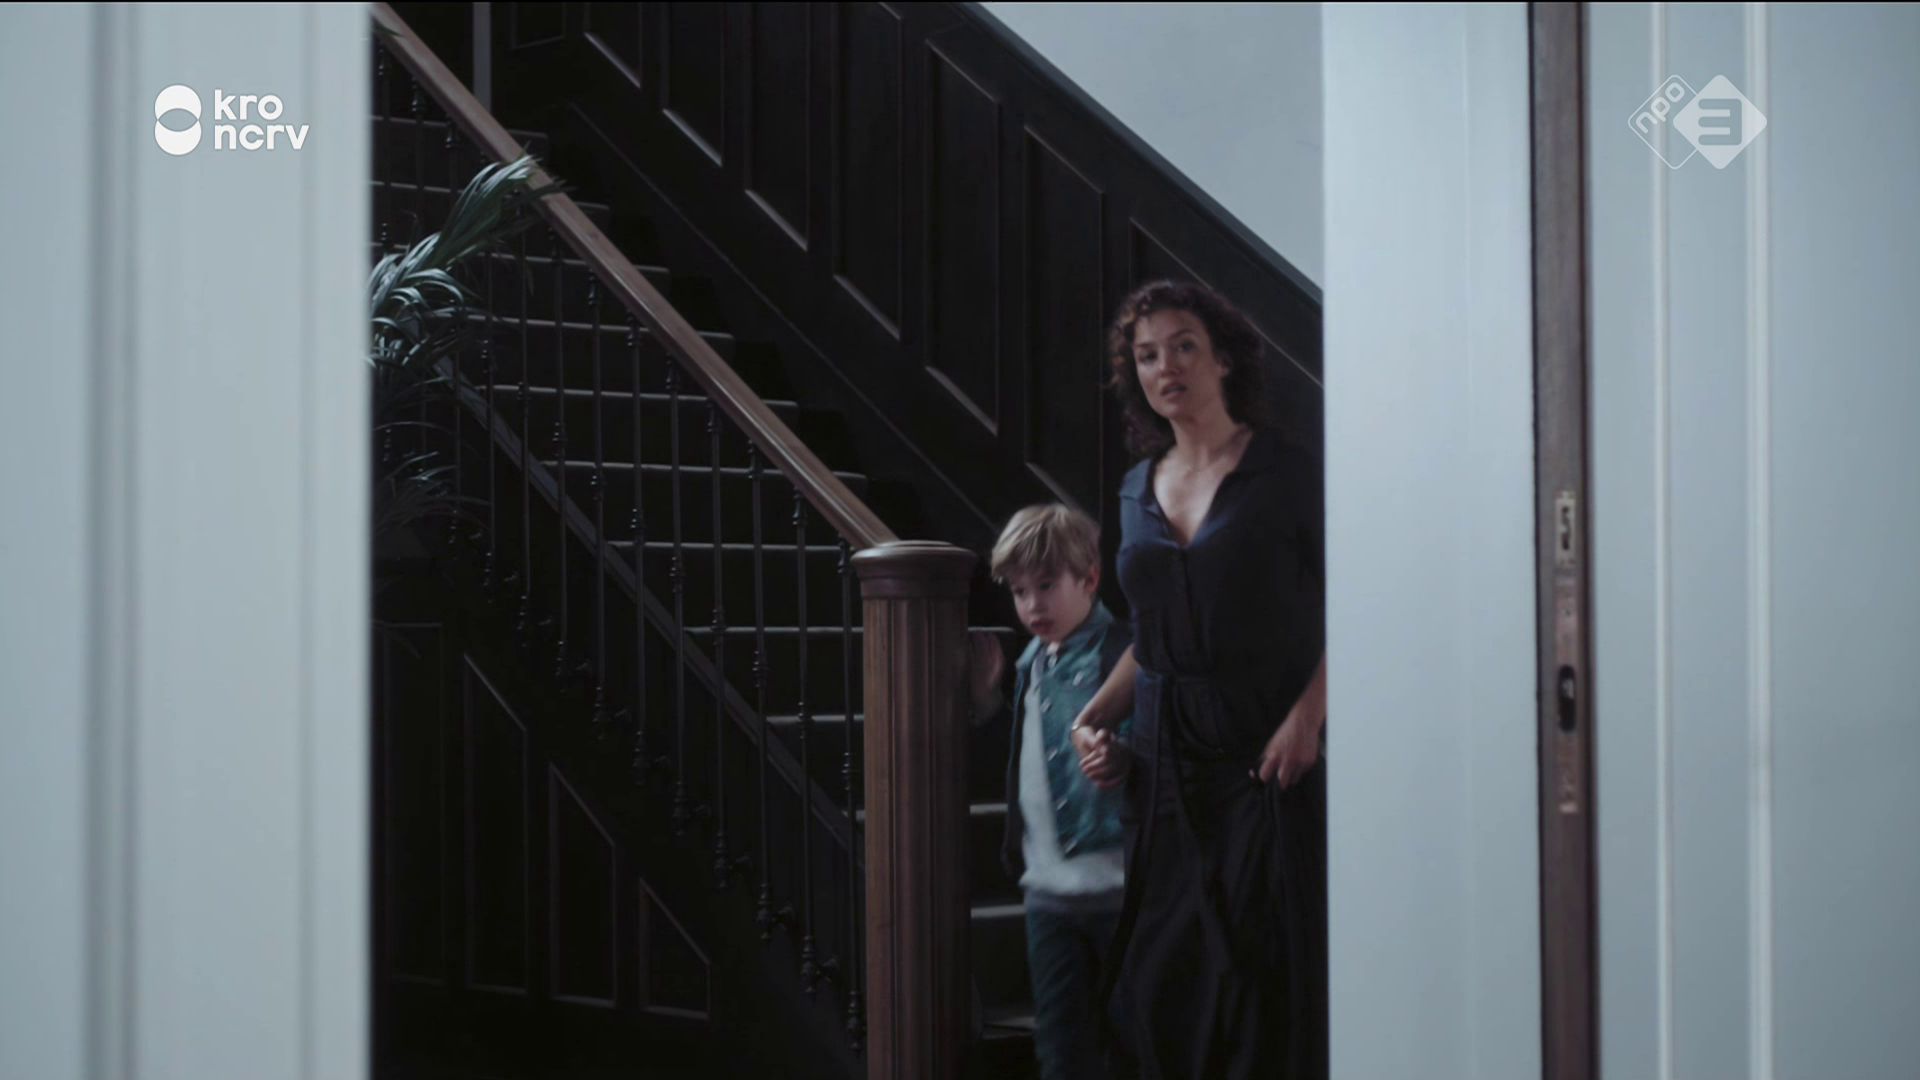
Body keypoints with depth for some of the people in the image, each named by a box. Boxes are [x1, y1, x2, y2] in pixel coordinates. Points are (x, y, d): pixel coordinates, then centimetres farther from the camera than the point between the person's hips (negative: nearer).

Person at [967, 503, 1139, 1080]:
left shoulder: (1122, 654, -11)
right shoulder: (1030, 663, 14)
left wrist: (1126, 759, -35)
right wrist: (983, 694, 14)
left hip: (1119, 884, -7)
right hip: (1049, 889, 7)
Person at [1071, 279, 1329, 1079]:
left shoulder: (1287, 472, -3)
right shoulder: (1139, 489, 14)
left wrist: (1308, 716, -19)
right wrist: (1097, 714, 7)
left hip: (1267, 757, -5)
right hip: (1169, 765, 5)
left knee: (1267, 977, -6)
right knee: (1161, 980, 3)